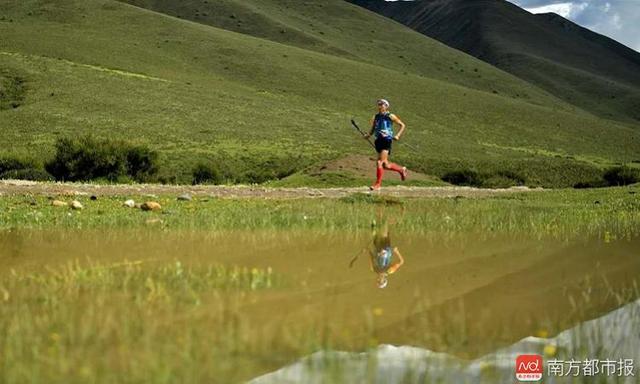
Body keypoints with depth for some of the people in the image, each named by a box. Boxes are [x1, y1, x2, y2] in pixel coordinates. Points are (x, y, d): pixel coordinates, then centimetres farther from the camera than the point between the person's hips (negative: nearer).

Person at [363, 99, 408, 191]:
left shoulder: (390, 116, 0)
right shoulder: (375, 117, 13)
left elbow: (403, 125, 7)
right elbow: (372, 130, 20)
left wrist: (398, 136, -6)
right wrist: (368, 135, -1)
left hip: (386, 141, -6)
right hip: (378, 141, 6)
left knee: (380, 162, -15)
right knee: (385, 165, 9)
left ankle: (378, 184, -10)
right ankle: (401, 170, 35)